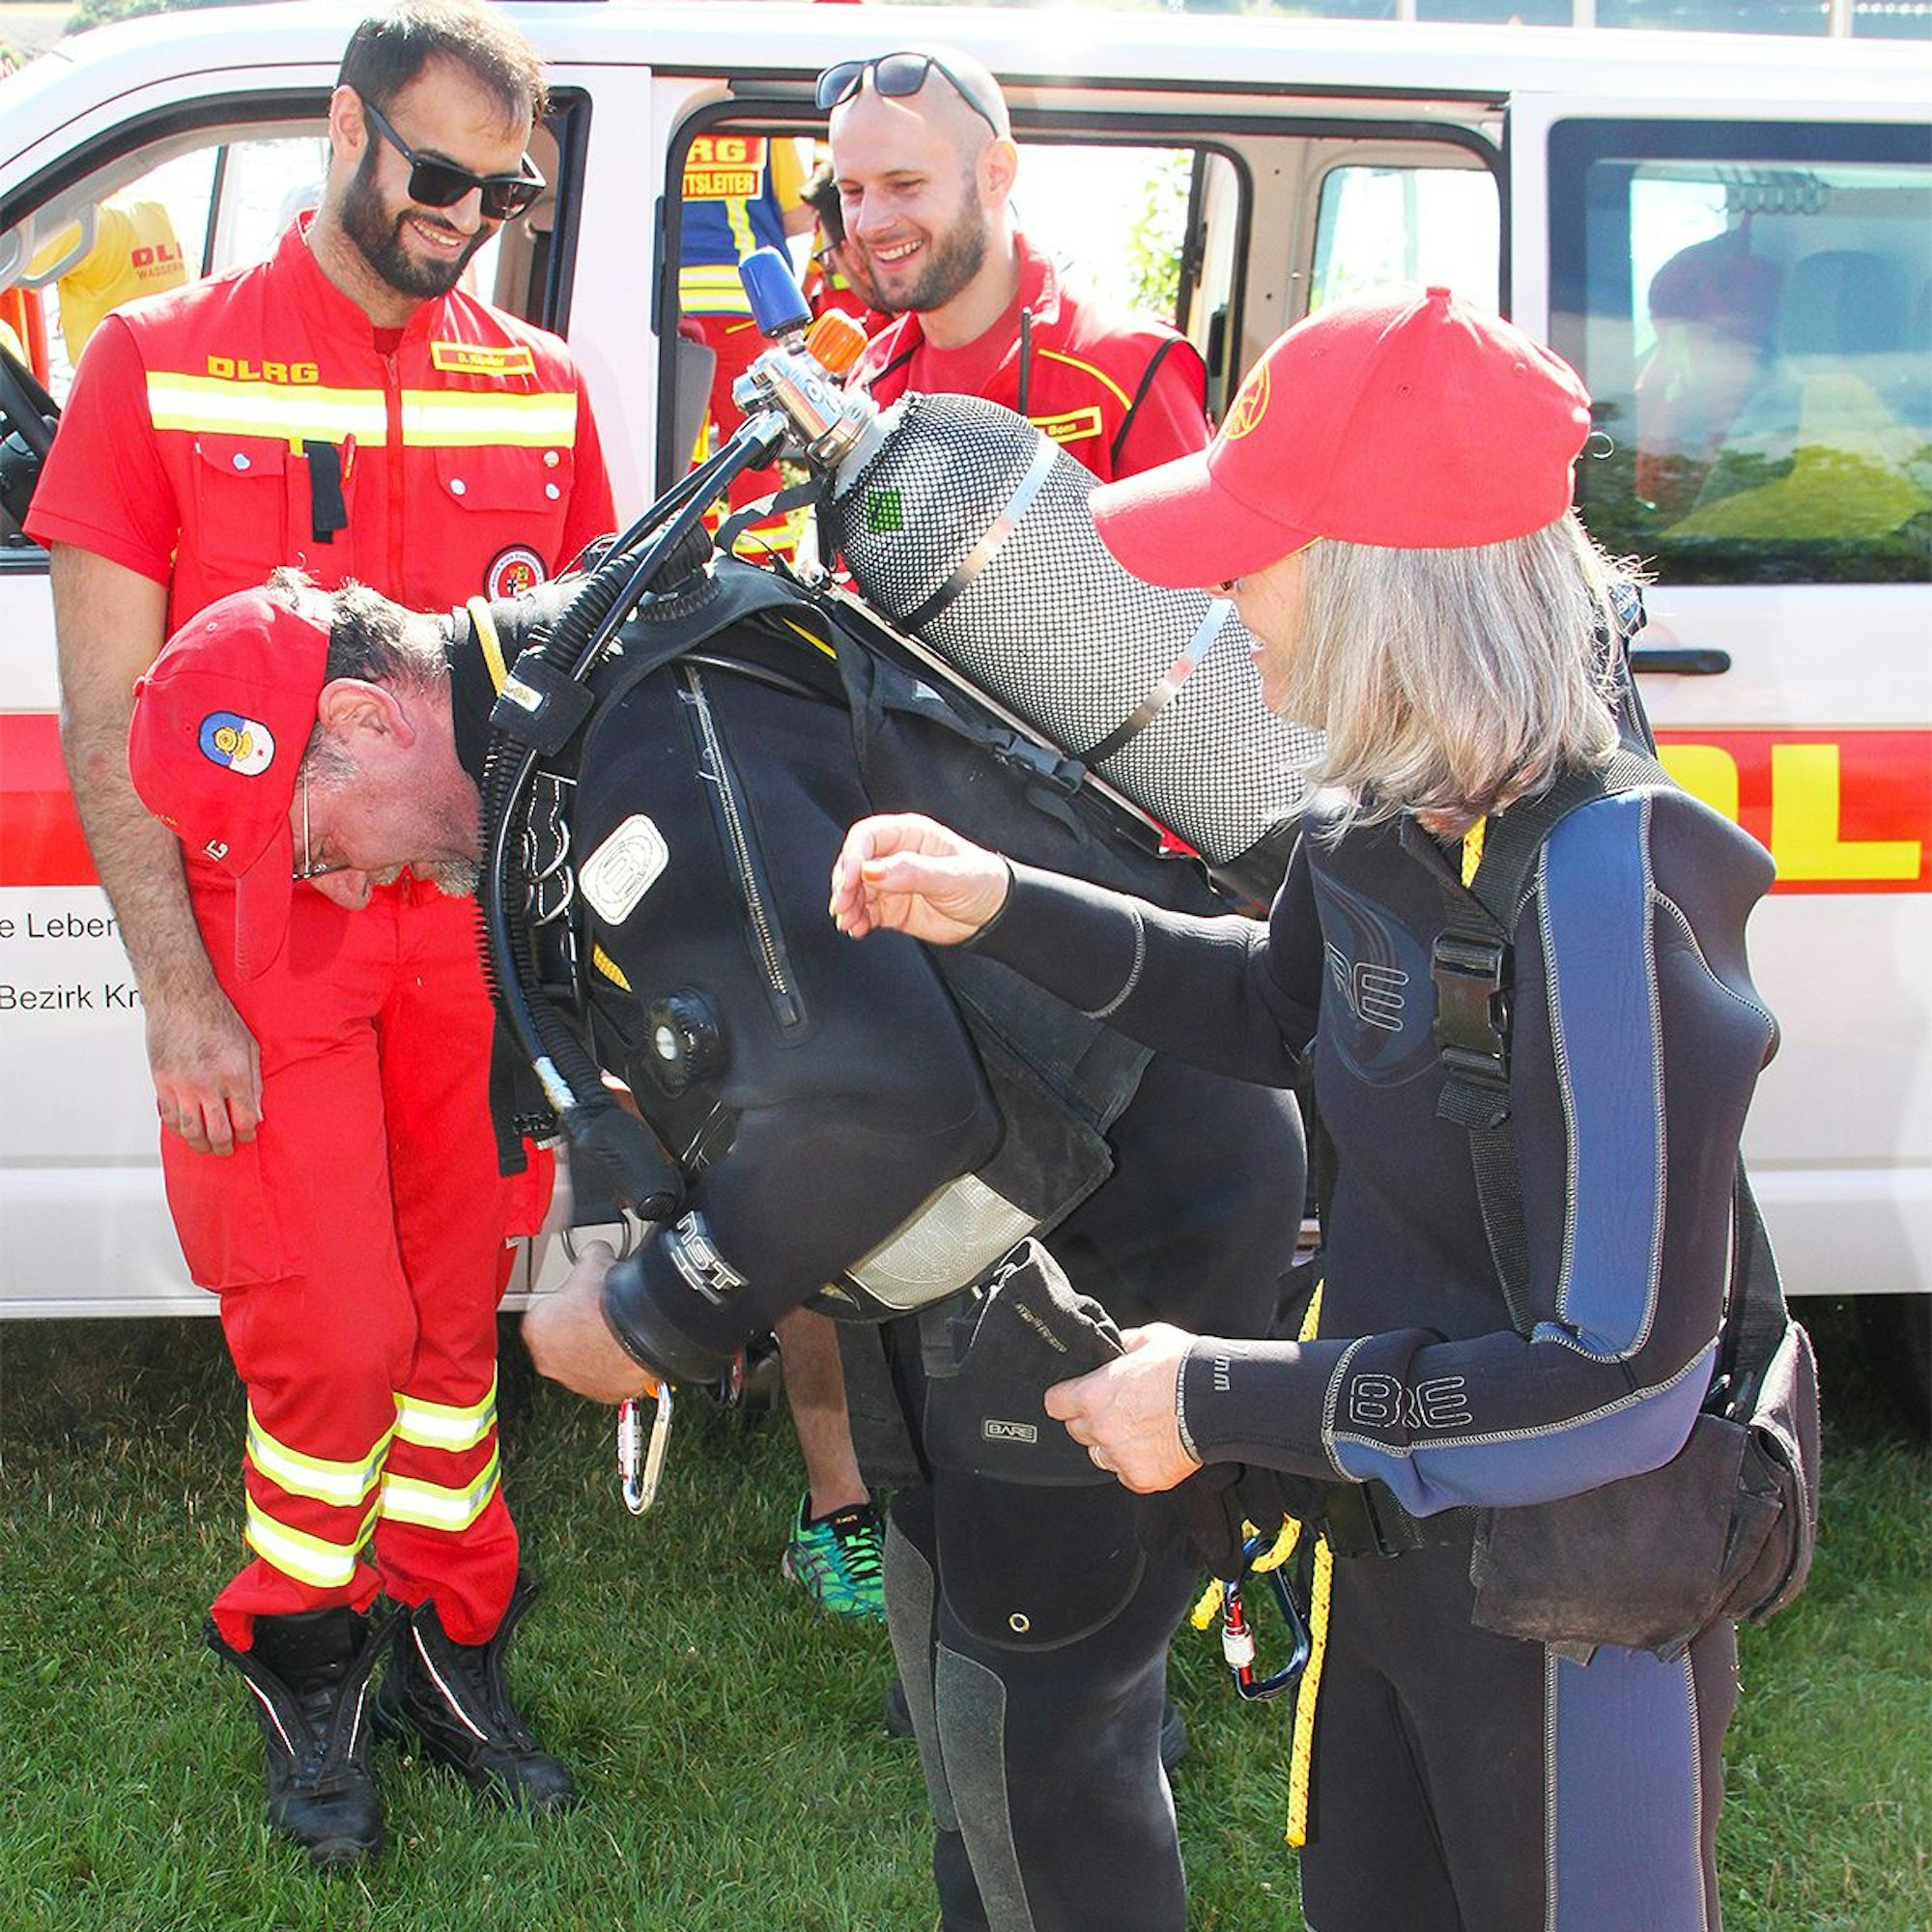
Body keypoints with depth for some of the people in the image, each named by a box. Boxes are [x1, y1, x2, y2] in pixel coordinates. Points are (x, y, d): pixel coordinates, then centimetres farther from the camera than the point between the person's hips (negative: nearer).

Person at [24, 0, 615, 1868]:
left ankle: (447, 1649, 29)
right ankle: (303, 1666, 22)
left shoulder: (537, 390, 9)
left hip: (479, 926, 3)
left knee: (461, 1318, 10)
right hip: (266, 939, -3)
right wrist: (177, 990, -9)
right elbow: (104, 715, -3)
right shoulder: (163, 365, 0)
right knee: (332, 1344, -3)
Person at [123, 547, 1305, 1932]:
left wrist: (656, 1317, -21)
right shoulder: (606, 684, 7)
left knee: (1029, 1700, 0)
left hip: (1122, 1224, -11)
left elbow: (877, 1093, -34)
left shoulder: (646, 758, -26)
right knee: (950, 1613, 23)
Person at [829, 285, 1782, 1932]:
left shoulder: (1601, 889, -32)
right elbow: (1278, 1008, 15)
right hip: (1396, 1535, 8)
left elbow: (1624, 1367, -30)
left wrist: (1221, 1402, -22)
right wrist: (1004, 907, 2)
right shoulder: (1389, 814, -7)